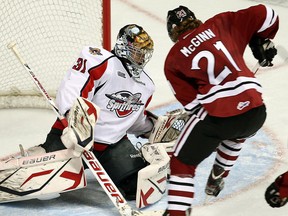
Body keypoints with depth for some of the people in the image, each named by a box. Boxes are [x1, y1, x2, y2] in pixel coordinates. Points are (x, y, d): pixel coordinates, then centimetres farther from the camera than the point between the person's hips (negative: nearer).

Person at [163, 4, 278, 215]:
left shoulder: (173, 59, 11)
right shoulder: (220, 24, 14)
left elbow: (191, 101, 7)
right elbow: (265, 15, 10)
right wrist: (263, 43, 27)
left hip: (217, 116, -4)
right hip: (256, 111, 4)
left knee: (182, 162, 13)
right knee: (236, 133, 39)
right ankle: (217, 180, 49)